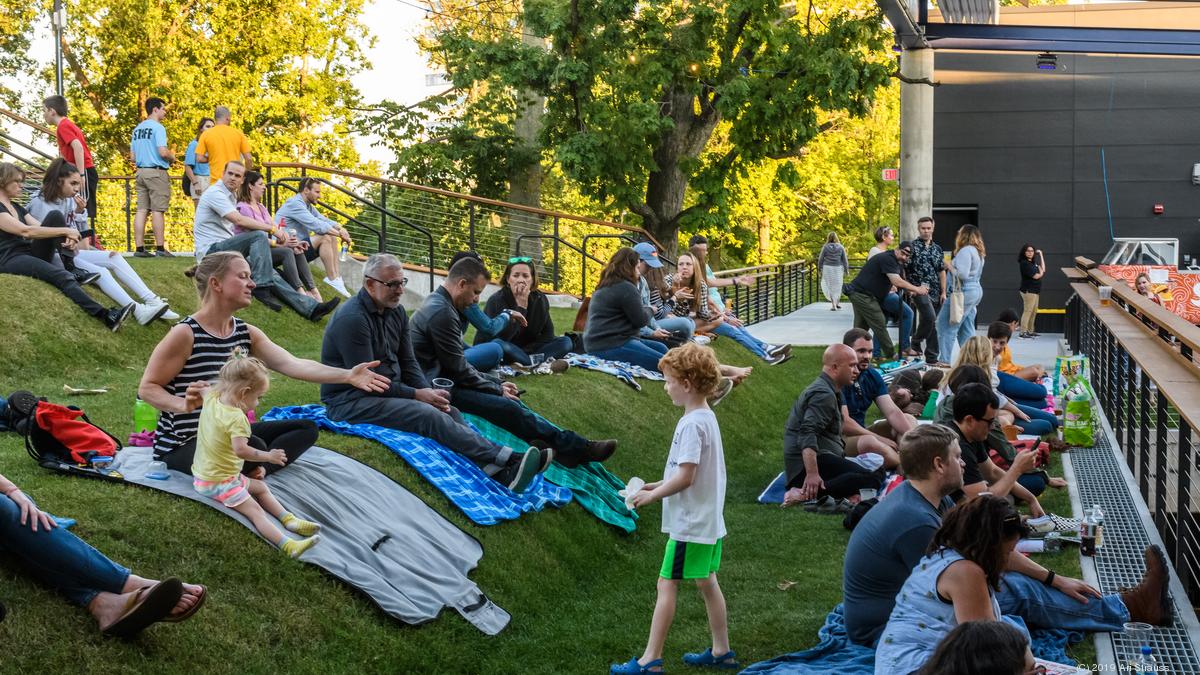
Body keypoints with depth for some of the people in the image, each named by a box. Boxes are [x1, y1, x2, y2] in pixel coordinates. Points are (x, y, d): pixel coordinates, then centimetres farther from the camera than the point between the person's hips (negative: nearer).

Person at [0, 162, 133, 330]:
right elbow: (26, 231, -19)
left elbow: (40, 227, 9)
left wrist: (67, 235, -14)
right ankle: (107, 317, -43)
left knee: (55, 216, -10)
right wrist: (65, 231, -17)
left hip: (32, 254, 8)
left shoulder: (16, 207, 21)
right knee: (62, 277, -31)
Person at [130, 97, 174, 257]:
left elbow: (133, 156, 16)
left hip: (141, 172, 7)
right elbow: (163, 152, -18)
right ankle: (160, 248, -6)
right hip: (157, 172, -7)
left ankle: (139, 248, 3)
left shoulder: (137, 129, 15)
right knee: (157, 210, -6)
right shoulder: (157, 127, -9)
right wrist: (172, 157, 1)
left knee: (141, 210, 5)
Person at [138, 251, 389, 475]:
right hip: (182, 445, -9)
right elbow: (147, 388, -13)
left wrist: (347, 375, -19)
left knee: (306, 429, 2)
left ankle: (253, 473, -16)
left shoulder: (246, 333, 5)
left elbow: (293, 365, -7)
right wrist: (183, 404, -34)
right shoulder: (185, 334, -15)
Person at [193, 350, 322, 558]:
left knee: (261, 488, 21)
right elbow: (241, 450, -39)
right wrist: (268, 457, -30)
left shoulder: (210, 399, -1)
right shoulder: (236, 418, -27)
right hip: (219, 483, -10)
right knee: (255, 510, -20)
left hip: (202, 475, 10)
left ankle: (288, 519, 21)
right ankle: (287, 545, -32)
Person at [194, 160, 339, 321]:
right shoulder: (215, 193, -9)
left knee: (270, 273, -8)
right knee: (259, 236, -26)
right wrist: (273, 228, -21)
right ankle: (261, 289, -27)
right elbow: (239, 220, -23)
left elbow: (238, 229, 20)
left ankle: (309, 307, -17)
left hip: (225, 249, 8)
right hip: (211, 250, -8)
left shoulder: (230, 196, 22)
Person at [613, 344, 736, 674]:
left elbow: (685, 477, -24)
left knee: (667, 585, -4)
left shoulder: (692, 424, -21)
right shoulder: (707, 417, 9)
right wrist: (658, 485, 11)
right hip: (710, 520, 10)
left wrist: (651, 496, -12)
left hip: (690, 523, -9)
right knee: (707, 583, 17)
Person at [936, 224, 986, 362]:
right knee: (967, 330, 13)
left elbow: (962, 274, -22)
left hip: (964, 292, -10)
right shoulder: (978, 252, 18)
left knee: (947, 327, -7)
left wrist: (950, 267, -7)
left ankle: (944, 361, -10)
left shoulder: (965, 250, -14)